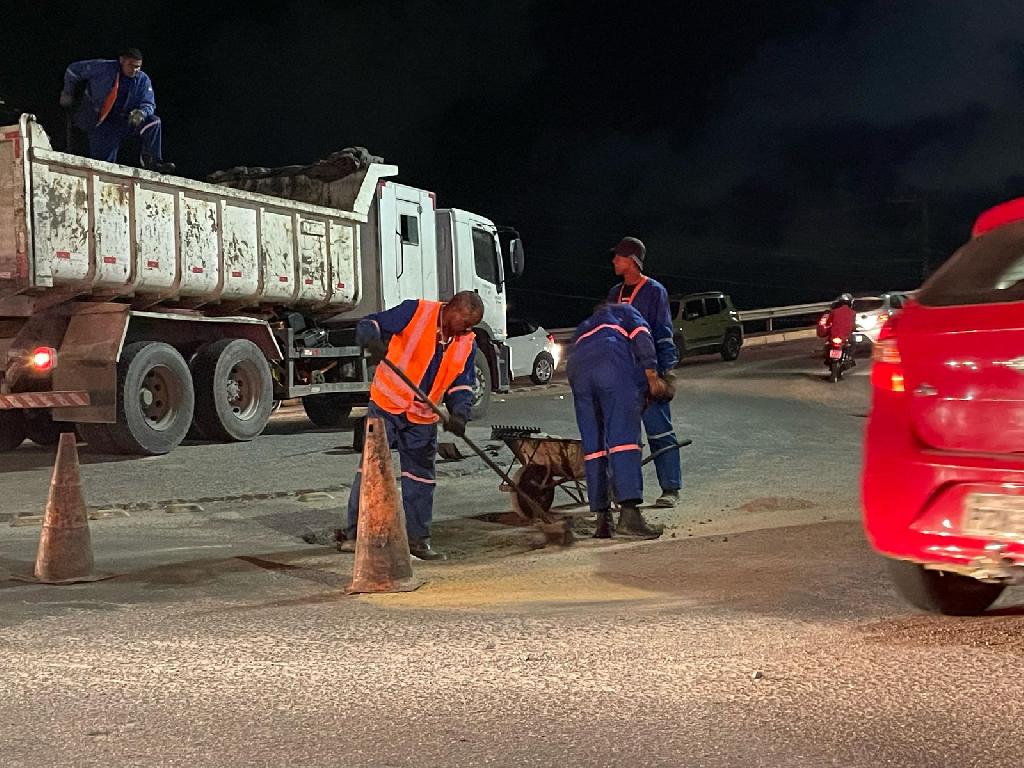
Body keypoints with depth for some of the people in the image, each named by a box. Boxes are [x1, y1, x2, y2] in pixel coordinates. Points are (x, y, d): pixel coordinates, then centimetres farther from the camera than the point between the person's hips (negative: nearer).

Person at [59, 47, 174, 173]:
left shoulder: (143, 80, -1)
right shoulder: (103, 68, -11)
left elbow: (149, 104, -5)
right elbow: (74, 69, 0)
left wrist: (141, 113, -29)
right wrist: (68, 94, 3)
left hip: (125, 122, 3)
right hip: (100, 124, -3)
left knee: (153, 122, -20)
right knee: (104, 163, -14)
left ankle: (152, 162, -21)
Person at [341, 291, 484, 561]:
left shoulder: (467, 343, 3)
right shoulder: (416, 312, -12)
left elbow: (462, 384, 5)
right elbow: (368, 324, -13)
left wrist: (459, 413, -14)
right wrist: (372, 340, -37)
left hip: (423, 420, 5)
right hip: (386, 408, -5)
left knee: (421, 479, 7)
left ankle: (418, 538, 16)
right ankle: (355, 533, 4)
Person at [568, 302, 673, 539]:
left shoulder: (582, 329, 44)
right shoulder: (624, 311, 32)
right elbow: (642, 336, 10)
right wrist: (652, 375, 2)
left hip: (577, 369, 5)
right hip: (613, 363, -5)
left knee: (592, 445, 7)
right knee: (624, 436, -11)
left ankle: (602, 519, 5)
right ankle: (629, 513, -23)